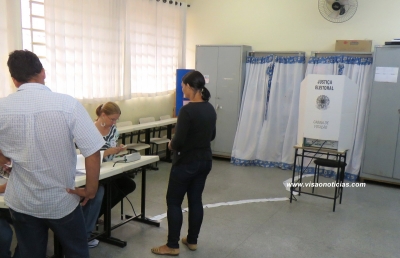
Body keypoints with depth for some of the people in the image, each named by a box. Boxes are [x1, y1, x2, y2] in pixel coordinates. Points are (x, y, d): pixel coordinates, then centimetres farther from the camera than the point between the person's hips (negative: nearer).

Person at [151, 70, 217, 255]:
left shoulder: (187, 110, -22)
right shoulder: (210, 109, 3)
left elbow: (178, 141, -22)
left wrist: (171, 145, -2)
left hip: (186, 163, -8)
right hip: (205, 161, 8)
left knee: (174, 202, 5)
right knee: (195, 200, 16)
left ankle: (172, 246, 14)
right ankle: (192, 241, 27)